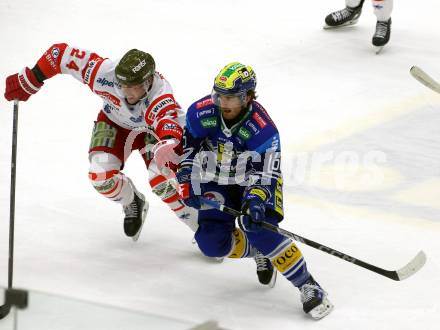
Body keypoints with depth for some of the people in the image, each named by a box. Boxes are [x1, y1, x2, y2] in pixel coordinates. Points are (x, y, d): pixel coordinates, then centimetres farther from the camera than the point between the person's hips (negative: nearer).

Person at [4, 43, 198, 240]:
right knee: (102, 177, -16)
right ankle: (132, 203, 18)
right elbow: (61, 54, -26)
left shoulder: (160, 95, -43)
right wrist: (28, 82, -21)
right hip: (114, 123, 3)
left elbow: (170, 119, -63)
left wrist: (168, 141, -85)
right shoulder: (105, 73, -36)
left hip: (151, 128, -3)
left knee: (161, 180, -25)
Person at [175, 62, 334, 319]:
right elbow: (188, 146, 0)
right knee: (212, 243, -14)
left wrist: (255, 202, -47)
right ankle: (260, 252, 16)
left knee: (258, 228, -30)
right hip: (217, 181, 4)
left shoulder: (263, 129, -30)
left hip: (255, 180, -4)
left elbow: (265, 174, -30)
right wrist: (187, 179, -9)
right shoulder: (201, 113, -19)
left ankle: (308, 286, -19)